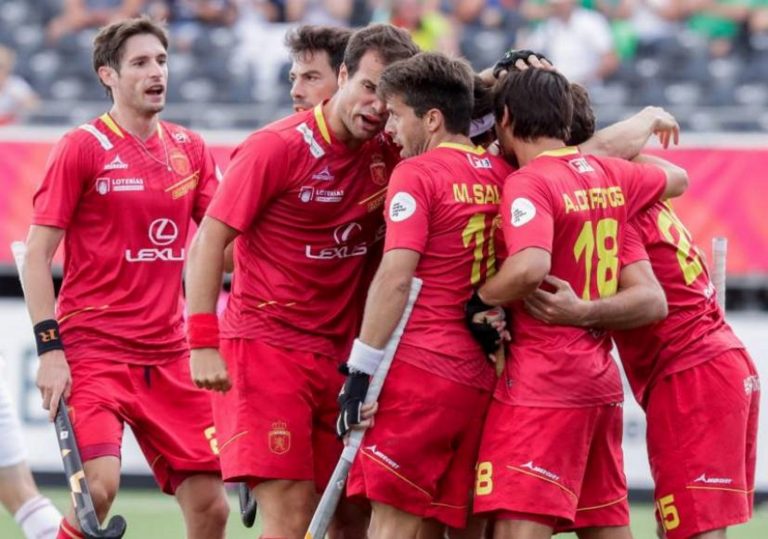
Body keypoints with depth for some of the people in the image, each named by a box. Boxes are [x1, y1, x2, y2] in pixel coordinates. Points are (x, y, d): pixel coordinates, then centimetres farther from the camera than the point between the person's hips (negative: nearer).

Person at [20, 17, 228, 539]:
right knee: (99, 487, -23)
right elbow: (36, 255, -5)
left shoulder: (190, 149, 10)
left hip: (169, 355, 5)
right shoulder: (82, 148, -4)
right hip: (92, 352, -5)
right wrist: (49, 348, -13)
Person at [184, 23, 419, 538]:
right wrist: (203, 343, -16)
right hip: (264, 346, -5)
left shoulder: (390, 154, 3)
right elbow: (208, 243, -8)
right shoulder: (277, 147, -10)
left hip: (341, 355, 5)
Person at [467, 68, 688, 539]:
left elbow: (529, 268, -28)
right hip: (601, 375, 8)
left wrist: (480, 300, -12)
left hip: (543, 380, -8)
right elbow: (677, 179, 30)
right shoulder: (609, 174, 9)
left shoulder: (528, 182, -12)